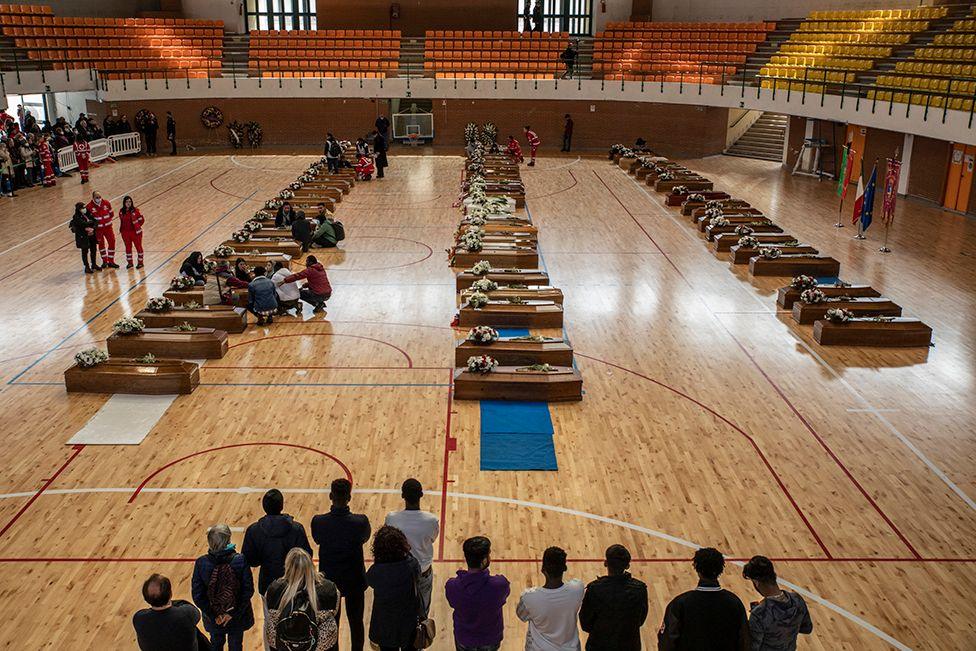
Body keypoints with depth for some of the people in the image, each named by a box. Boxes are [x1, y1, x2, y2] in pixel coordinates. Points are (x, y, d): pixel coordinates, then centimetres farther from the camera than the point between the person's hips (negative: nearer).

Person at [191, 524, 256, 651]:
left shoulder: (201, 563, -21)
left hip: (213, 619, 1)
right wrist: (234, 613, -11)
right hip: (238, 617, -1)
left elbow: (197, 596, -15)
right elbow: (248, 590, -19)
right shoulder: (240, 560, -23)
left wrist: (214, 616, -7)